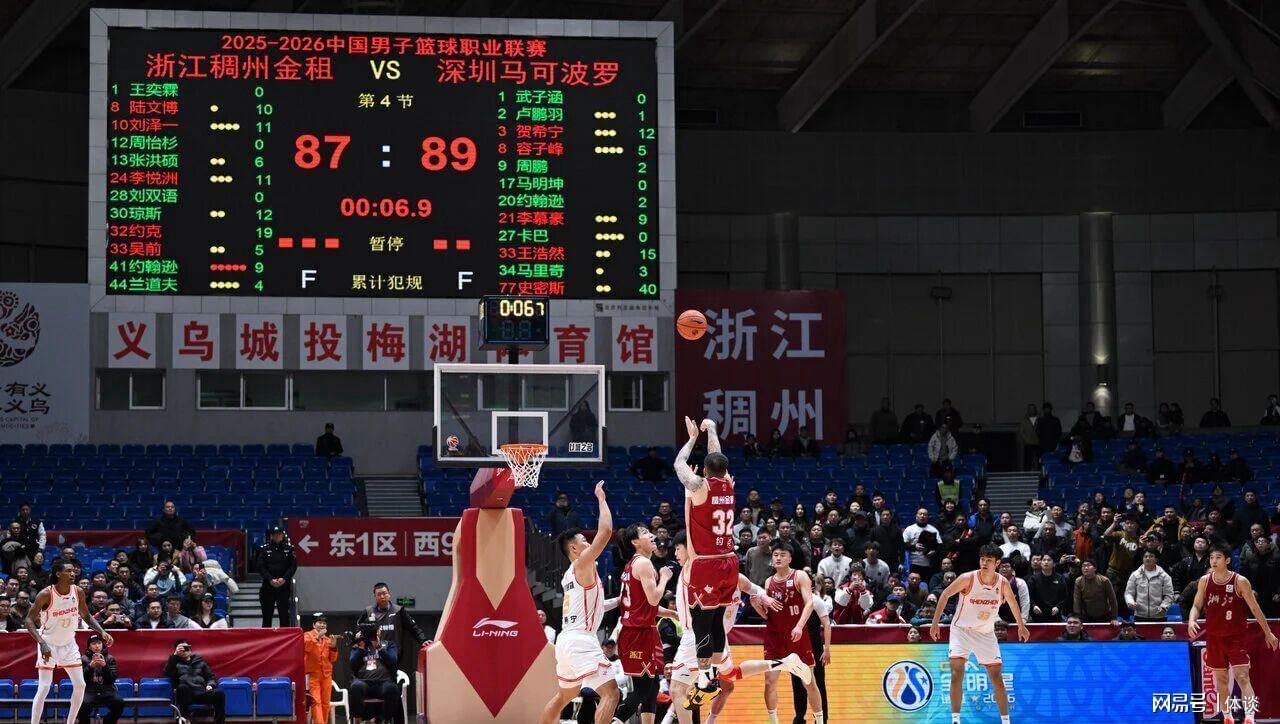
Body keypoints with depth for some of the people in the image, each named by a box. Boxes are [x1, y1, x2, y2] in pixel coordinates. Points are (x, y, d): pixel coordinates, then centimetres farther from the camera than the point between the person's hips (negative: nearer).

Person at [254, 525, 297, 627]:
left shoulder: (289, 548, 5)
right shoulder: (264, 548, 4)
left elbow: (293, 565, 1)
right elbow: (260, 566, -2)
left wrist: (284, 578, -11)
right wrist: (270, 579, -12)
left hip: (284, 585, 0)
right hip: (268, 584, 0)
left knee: (284, 614, 2)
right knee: (267, 614, 1)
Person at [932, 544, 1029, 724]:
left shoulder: (1003, 583, -8)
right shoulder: (968, 579, -19)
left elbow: (1012, 601, 12)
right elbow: (945, 595, -10)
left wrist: (1021, 626, 22)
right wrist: (935, 623, -13)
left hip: (986, 633, 3)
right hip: (961, 630, -3)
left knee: (997, 678, 2)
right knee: (957, 673, -18)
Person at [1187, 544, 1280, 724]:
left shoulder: (1240, 581, -9)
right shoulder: (1205, 581, 1)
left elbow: (1255, 608, -3)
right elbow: (1197, 606, 6)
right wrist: (1192, 621, -16)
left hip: (1236, 637, -4)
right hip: (1214, 637, 4)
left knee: (1242, 676, -15)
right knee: (1221, 679, 10)